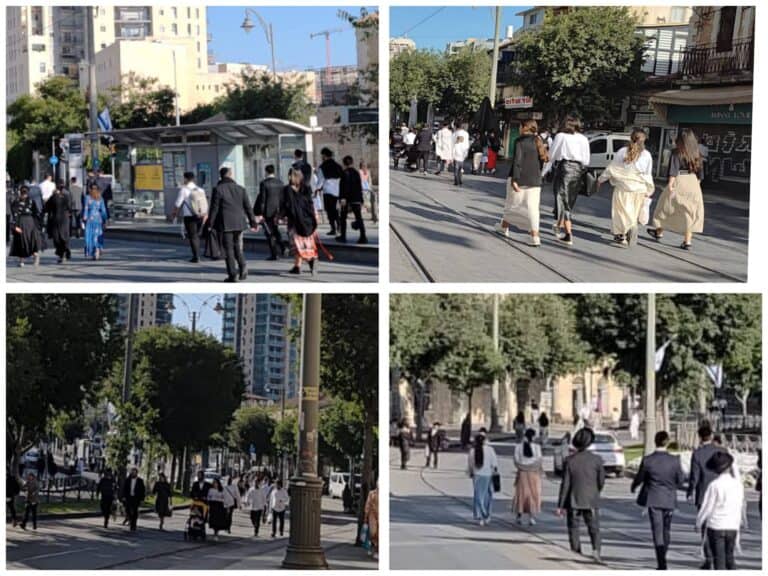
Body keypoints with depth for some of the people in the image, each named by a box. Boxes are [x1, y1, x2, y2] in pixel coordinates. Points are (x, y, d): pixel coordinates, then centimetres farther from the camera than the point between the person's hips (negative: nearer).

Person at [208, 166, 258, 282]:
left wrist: (210, 224, -4)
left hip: (225, 224, -4)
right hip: (239, 223, 4)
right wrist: (253, 222, 13)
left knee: (229, 249, 0)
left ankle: (232, 274, -4)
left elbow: (214, 208, -8)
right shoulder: (240, 189, 7)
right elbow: (248, 207, 8)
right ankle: (243, 266, -6)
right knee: (237, 247, 17)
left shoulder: (218, 189, -6)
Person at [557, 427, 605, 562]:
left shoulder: (570, 460, -9)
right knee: (594, 528, 4)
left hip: (573, 501, 0)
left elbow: (565, 484, -8)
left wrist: (560, 505, -2)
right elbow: (601, 481, 0)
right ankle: (596, 549, -21)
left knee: (573, 528, 11)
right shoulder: (596, 459, -7)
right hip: (591, 501, 1)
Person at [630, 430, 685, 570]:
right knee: (666, 529, 18)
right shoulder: (674, 460, -9)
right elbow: (680, 480, -1)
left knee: (657, 531, 0)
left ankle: (662, 563, -8)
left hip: (653, 499, -1)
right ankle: (662, 557, 29)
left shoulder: (647, 460, -10)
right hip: (669, 499, 1)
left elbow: (639, 478, 2)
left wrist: (633, 487, 24)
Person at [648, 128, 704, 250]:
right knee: (689, 212, 6)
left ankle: (659, 232, 30)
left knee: (667, 207, 15)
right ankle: (687, 241, 2)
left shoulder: (677, 153, -8)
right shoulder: (696, 154, 6)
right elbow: (700, 173, 10)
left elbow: (673, 171, -15)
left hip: (679, 182, -4)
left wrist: (670, 184, -15)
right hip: (693, 183, 4)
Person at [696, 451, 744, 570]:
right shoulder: (738, 484, -3)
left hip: (716, 526, -4)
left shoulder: (714, 485, -15)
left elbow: (706, 508, -8)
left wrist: (698, 523, 5)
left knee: (719, 559, 3)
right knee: (729, 558, 16)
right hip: (732, 527, 4)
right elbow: (740, 506, 8)